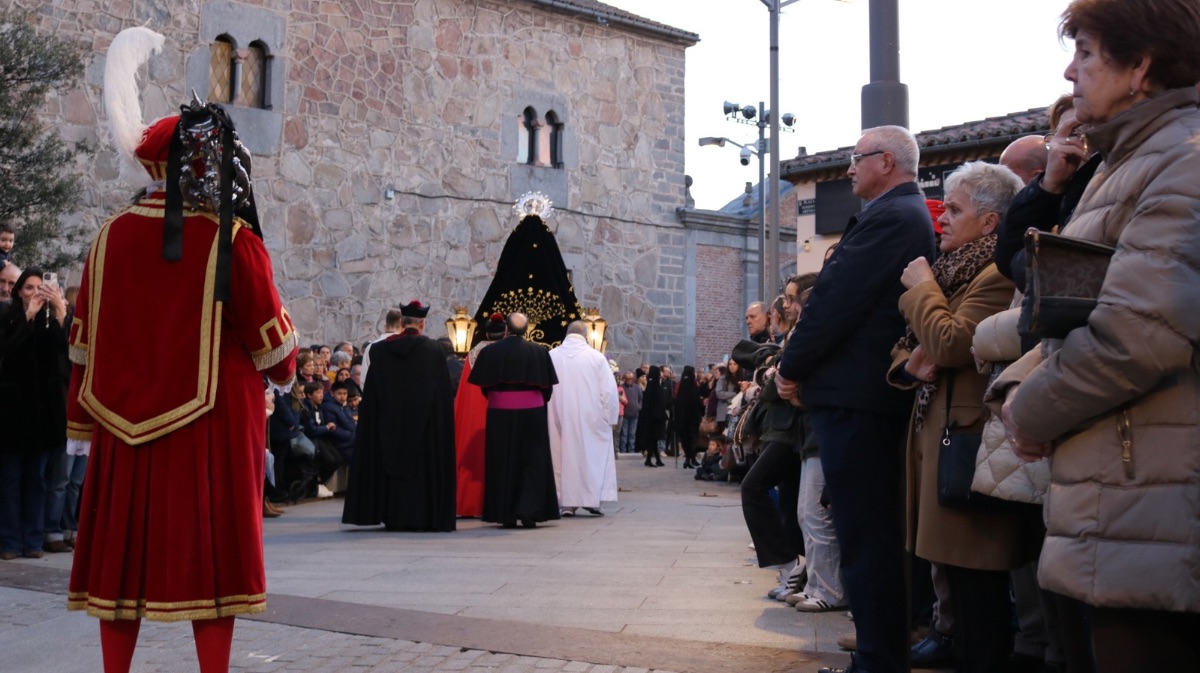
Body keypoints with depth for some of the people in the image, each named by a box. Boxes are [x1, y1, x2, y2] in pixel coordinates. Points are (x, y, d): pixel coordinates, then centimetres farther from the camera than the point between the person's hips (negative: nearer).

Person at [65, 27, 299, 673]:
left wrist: (85, 417, 17)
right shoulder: (230, 238, -11)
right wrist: (284, 368, 17)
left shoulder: (113, 235, 2)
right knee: (209, 547, 4)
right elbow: (270, 340, -5)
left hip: (125, 418, 4)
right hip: (213, 417, -4)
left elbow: (86, 340, 7)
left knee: (124, 545, 12)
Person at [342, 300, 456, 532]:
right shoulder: (433, 349, -7)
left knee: (394, 464, 9)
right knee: (422, 466, 4)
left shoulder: (380, 349, 1)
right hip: (424, 420, -2)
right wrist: (444, 416, 3)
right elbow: (444, 391, -6)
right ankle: (422, 517, 2)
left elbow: (371, 392, 4)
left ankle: (393, 517, 10)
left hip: (390, 421, 3)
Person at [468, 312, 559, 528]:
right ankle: (529, 512, -3)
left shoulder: (489, 352, -3)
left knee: (502, 463, 8)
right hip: (532, 412, -1)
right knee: (533, 461, 7)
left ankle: (505, 515, 8)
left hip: (499, 414, 1)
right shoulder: (539, 351, -4)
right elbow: (547, 388, 0)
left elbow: (484, 387, 3)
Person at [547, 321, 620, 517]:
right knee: (593, 455, 8)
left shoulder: (551, 356, -1)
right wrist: (610, 418, 5)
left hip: (560, 418, 2)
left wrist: (549, 417, 14)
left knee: (563, 455, 8)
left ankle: (567, 502, 8)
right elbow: (609, 390, -4)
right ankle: (593, 499, 4)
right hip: (590, 418, -2)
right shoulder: (596, 357, -5)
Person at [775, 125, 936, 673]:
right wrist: (803, 368, 13)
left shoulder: (888, 218, -14)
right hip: (882, 395, 11)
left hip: (853, 396, -11)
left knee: (864, 536, -6)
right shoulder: (911, 215, 18)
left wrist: (791, 369, -6)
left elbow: (835, 299, -18)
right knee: (878, 531, 16)